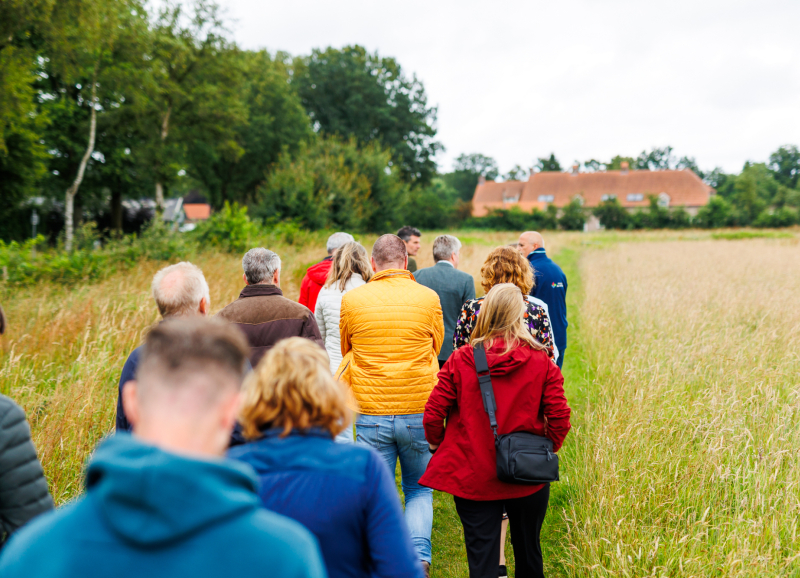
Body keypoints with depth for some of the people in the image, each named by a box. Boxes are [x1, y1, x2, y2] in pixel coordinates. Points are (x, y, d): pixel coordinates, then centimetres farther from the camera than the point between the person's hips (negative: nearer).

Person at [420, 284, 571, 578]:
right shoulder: (541, 363, -7)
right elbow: (560, 417, -8)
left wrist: (438, 445, 10)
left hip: (473, 478, -1)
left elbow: (433, 413, -8)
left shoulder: (460, 360, -9)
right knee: (528, 551, 23)